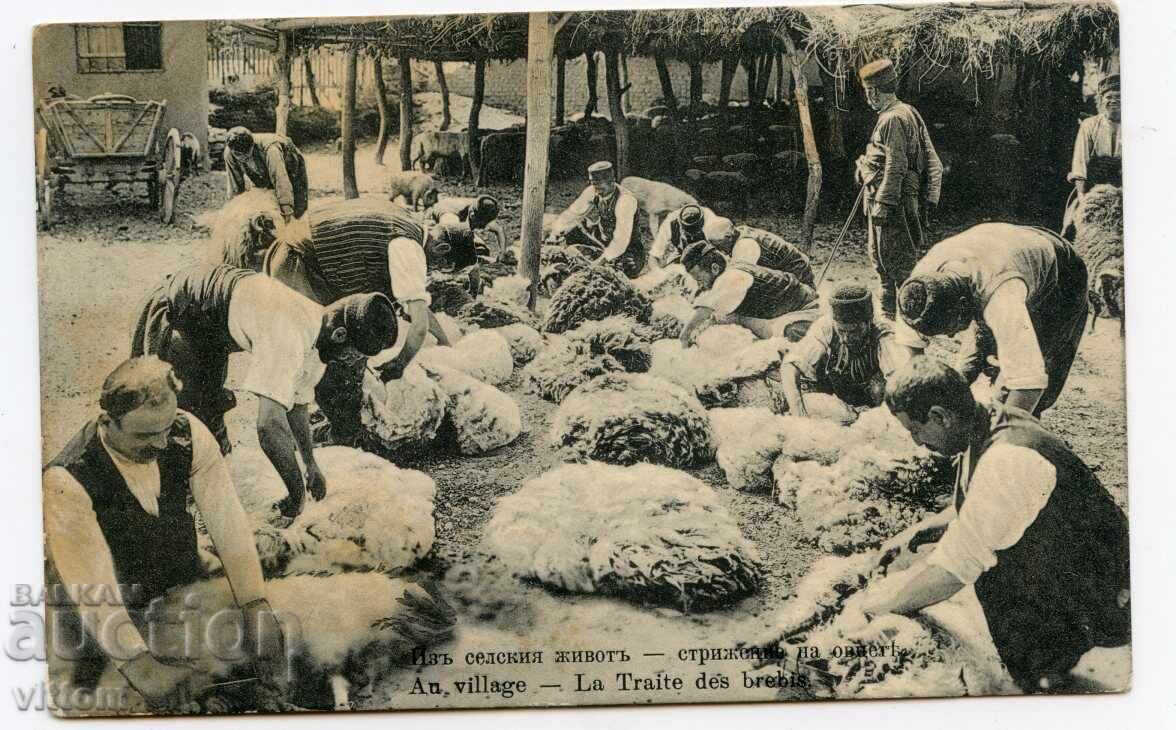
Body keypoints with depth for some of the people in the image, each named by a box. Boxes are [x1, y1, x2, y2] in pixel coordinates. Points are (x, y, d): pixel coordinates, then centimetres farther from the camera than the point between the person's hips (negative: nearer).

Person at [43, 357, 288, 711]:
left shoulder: (189, 434, -16)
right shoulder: (67, 481, -28)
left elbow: (228, 522, -20)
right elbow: (89, 582, -32)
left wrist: (257, 608, -32)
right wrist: (140, 665, -42)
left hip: (182, 579, 3)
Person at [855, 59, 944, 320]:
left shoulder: (893, 119, -17)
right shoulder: (905, 113, 16)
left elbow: (896, 165, -22)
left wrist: (883, 203, -22)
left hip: (892, 200, -11)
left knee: (897, 259, -7)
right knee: (880, 255, 17)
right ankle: (889, 311, 25)